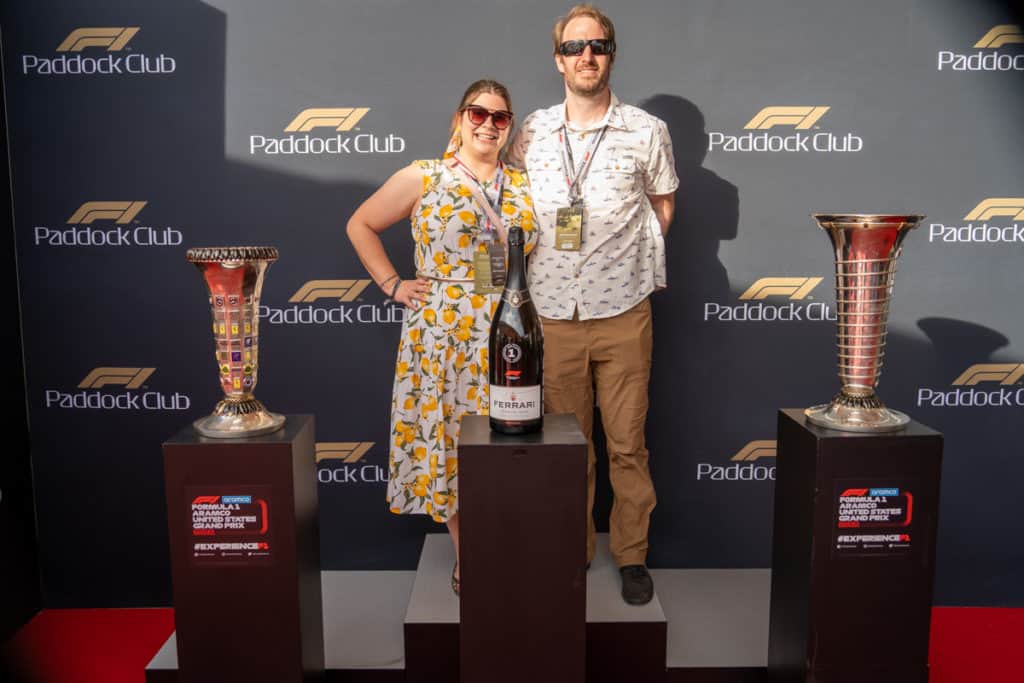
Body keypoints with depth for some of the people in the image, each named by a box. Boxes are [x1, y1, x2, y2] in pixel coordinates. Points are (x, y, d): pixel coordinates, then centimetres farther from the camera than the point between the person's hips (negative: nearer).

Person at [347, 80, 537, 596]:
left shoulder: (524, 186, 9)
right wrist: (393, 284, 0)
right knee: (448, 438, 4)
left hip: (510, 338, 3)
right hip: (442, 337, -2)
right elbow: (360, 225, 7)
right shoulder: (423, 178, 0)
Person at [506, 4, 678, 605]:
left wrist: (630, 257, 6)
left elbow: (663, 204, 15)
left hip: (622, 313, -1)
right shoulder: (530, 133, 5)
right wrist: (542, 264, 6)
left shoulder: (646, 133, 2)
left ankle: (633, 555, 22)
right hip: (554, 314, 2)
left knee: (628, 444, 5)